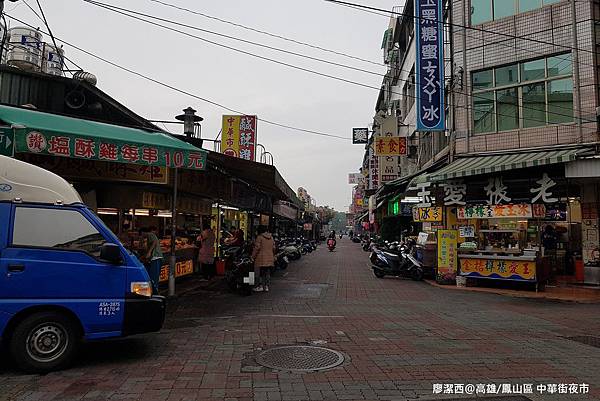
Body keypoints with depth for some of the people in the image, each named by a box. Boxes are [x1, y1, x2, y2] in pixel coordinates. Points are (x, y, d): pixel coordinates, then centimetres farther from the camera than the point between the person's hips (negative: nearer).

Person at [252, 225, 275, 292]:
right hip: (270, 258, 6)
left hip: (262, 258, -6)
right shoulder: (271, 238, 11)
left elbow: (257, 248, -12)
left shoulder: (259, 237, -9)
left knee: (262, 272, 0)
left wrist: (253, 257, -5)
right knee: (268, 273, 9)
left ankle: (261, 286, 2)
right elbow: (273, 248, 15)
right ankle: (266, 286, 13)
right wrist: (273, 256, 24)